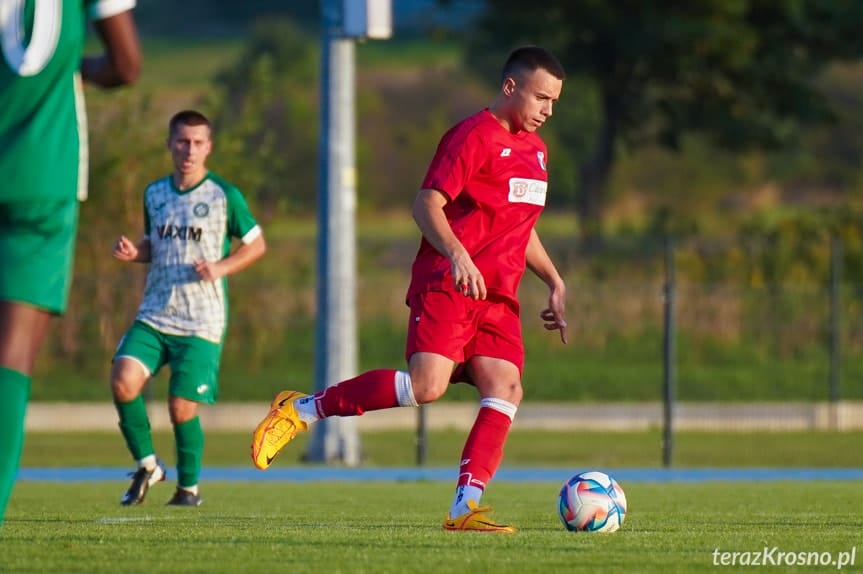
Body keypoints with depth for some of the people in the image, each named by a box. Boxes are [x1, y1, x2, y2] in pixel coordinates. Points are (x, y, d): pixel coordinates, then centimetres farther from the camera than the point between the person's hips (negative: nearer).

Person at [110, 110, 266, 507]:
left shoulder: (224, 196, -3)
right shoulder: (154, 194, 10)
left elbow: (256, 244, 6)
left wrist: (222, 268, -11)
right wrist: (133, 252, 2)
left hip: (201, 323, -4)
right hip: (154, 315, 4)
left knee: (182, 407, -7)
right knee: (123, 380, -18)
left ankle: (189, 486, 17)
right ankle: (146, 465, 3)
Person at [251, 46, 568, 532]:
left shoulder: (535, 149, 21)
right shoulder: (473, 136, -7)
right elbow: (427, 204, -15)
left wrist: (555, 282, 27)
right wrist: (457, 255, -30)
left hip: (497, 297, 8)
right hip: (445, 286, -8)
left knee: (505, 389, -11)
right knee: (427, 385, -22)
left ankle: (465, 507, -14)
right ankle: (301, 410, -7)